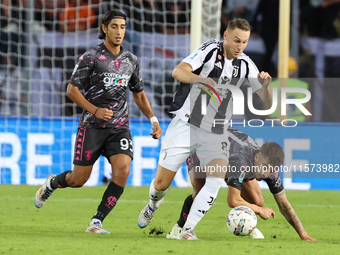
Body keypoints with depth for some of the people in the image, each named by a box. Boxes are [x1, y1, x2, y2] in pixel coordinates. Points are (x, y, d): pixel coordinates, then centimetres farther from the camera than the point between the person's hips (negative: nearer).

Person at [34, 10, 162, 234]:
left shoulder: (131, 60, 8)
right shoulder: (91, 57, -7)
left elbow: (139, 94, 21)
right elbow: (72, 90, -6)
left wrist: (153, 119, 9)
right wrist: (95, 110, -18)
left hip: (120, 127, 4)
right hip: (92, 126, -3)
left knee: (122, 169, -20)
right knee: (79, 180, 1)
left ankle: (97, 222, -12)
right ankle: (51, 184, 36)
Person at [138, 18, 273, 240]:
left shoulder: (246, 65, 1)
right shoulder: (210, 50, -12)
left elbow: (266, 99, 1)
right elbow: (178, 72, -26)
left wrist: (266, 84, -21)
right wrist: (201, 79, -44)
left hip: (215, 134, 3)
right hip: (186, 126, -3)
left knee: (217, 180, -22)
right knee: (161, 184, 2)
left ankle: (188, 230, -17)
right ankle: (153, 205, 38)